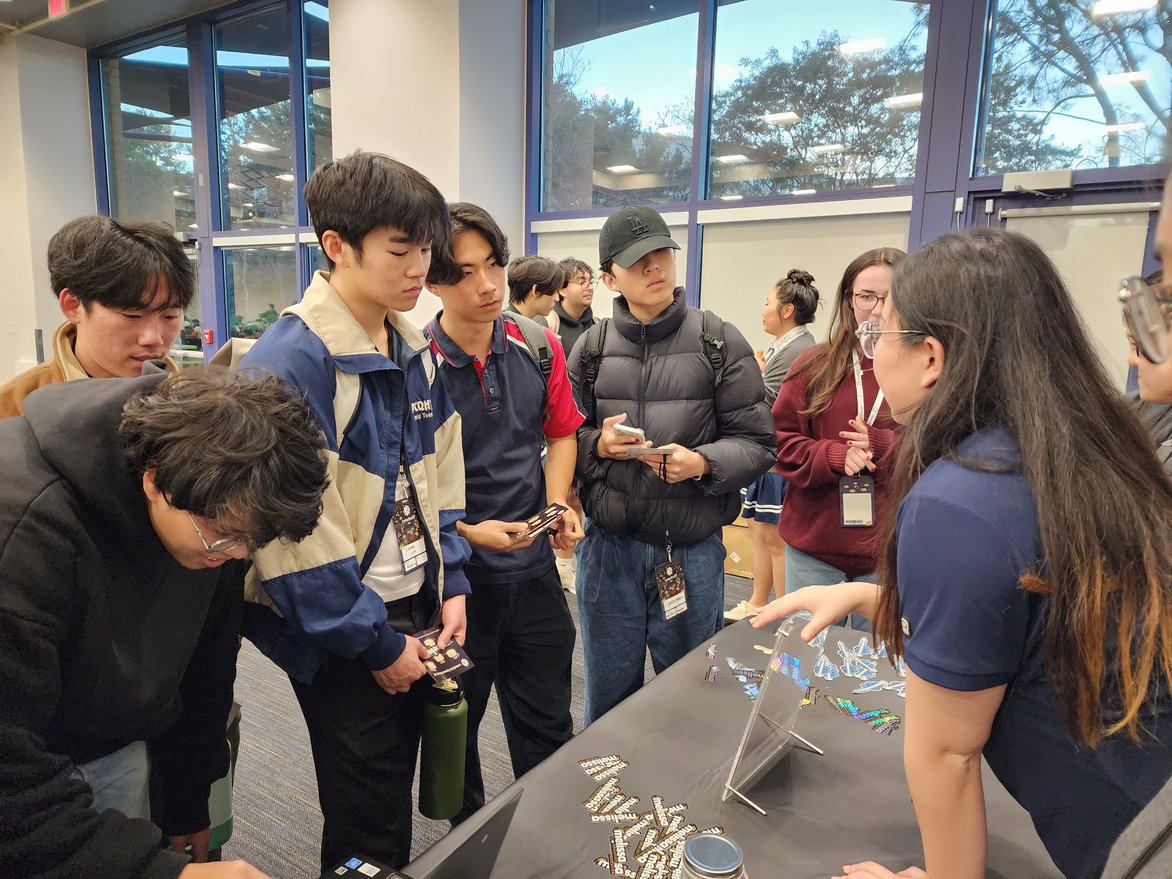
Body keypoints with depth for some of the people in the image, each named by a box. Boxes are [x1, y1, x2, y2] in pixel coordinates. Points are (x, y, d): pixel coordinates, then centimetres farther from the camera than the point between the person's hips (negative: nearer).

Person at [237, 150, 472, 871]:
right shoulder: (290, 362, -21)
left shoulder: (415, 353, 5)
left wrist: (452, 586, 4)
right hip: (338, 638, -7)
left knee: (397, 793, 23)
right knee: (369, 824, 10)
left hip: (415, 617, 7)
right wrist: (374, 643, -16)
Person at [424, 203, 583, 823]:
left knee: (547, 730, 17)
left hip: (533, 567, 3)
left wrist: (559, 506, -4)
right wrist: (468, 532, -21)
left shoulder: (539, 349, -2)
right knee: (453, 729, 19)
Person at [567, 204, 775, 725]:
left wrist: (702, 462, -23)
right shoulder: (592, 348, 1)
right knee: (608, 699, 19)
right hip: (608, 546, 2)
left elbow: (756, 443, -5)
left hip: (692, 551, -1)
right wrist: (597, 444, -15)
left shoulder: (720, 343, -5)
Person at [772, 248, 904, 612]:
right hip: (812, 545, 2)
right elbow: (780, 441, 2)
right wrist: (835, 456, -14)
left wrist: (883, 446, -19)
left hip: (890, 551, -2)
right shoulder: (814, 365, 3)